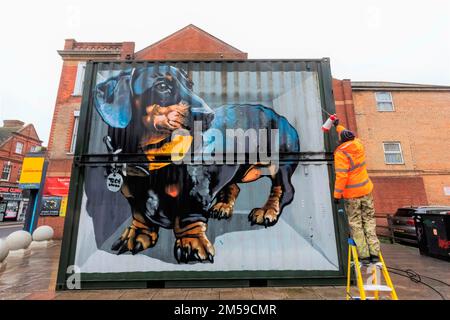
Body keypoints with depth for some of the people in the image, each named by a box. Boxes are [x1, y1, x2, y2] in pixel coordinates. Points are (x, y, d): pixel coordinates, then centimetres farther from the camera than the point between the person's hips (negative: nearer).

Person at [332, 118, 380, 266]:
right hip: (366, 190, 6)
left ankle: (364, 256, 7)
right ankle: (374, 253, 15)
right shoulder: (359, 145, 2)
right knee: (369, 220, 13)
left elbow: (341, 176, -22)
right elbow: (350, 137, 26)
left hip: (351, 194, -6)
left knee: (356, 224, 5)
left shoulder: (341, 153, -17)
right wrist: (338, 126, 38)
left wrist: (337, 194, -16)